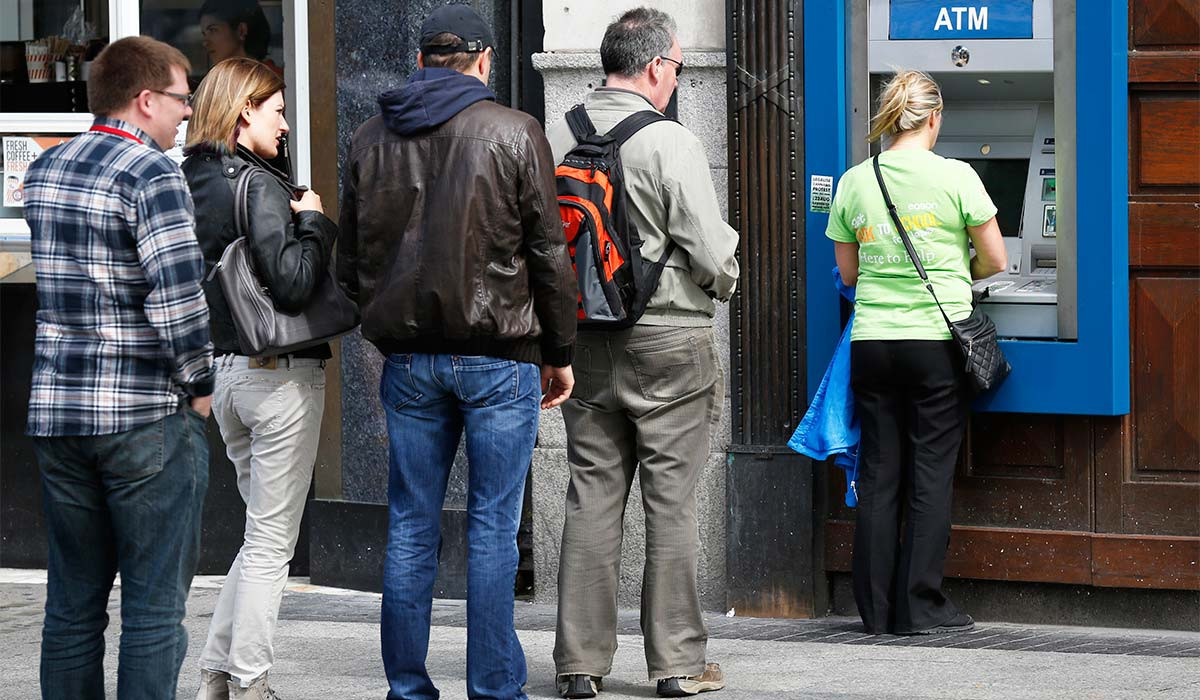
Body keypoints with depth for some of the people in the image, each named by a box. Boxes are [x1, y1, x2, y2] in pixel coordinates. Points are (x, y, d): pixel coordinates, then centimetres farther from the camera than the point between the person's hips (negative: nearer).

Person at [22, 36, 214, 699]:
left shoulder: (42, 171, 12)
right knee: (154, 605, -1)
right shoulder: (152, 172, -12)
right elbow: (177, 291, -21)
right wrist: (198, 383, -8)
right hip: (147, 419, -7)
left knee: (72, 602, 11)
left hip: (56, 413, 7)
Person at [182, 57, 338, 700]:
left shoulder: (188, 182, 7)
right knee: (272, 542, 1)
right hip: (280, 374, -8)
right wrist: (315, 222, -10)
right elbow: (294, 284, -23)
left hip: (222, 372, 8)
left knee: (264, 532, 18)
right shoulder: (257, 186, -16)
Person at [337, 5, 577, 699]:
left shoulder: (371, 138, 8)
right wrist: (559, 351, 6)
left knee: (411, 527, 8)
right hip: (499, 356, -4)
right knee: (493, 528, -1)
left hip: (408, 357, 4)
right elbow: (549, 253, -3)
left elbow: (351, 260, 14)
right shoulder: (514, 133, -5)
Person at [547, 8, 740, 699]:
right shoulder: (672, 143, -14)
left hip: (584, 341, 5)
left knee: (591, 498, 9)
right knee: (672, 502, 3)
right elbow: (713, 253, -13)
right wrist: (723, 283, 10)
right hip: (668, 340, -4)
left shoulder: (556, 140, 1)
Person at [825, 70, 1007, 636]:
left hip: (872, 342, 3)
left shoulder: (854, 182, 3)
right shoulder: (955, 176, -6)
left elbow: (848, 271, 11)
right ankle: (920, 607, 2)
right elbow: (994, 261, 1)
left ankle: (877, 609, 9)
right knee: (930, 473, 2)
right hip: (936, 341, -3)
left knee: (878, 475, 7)